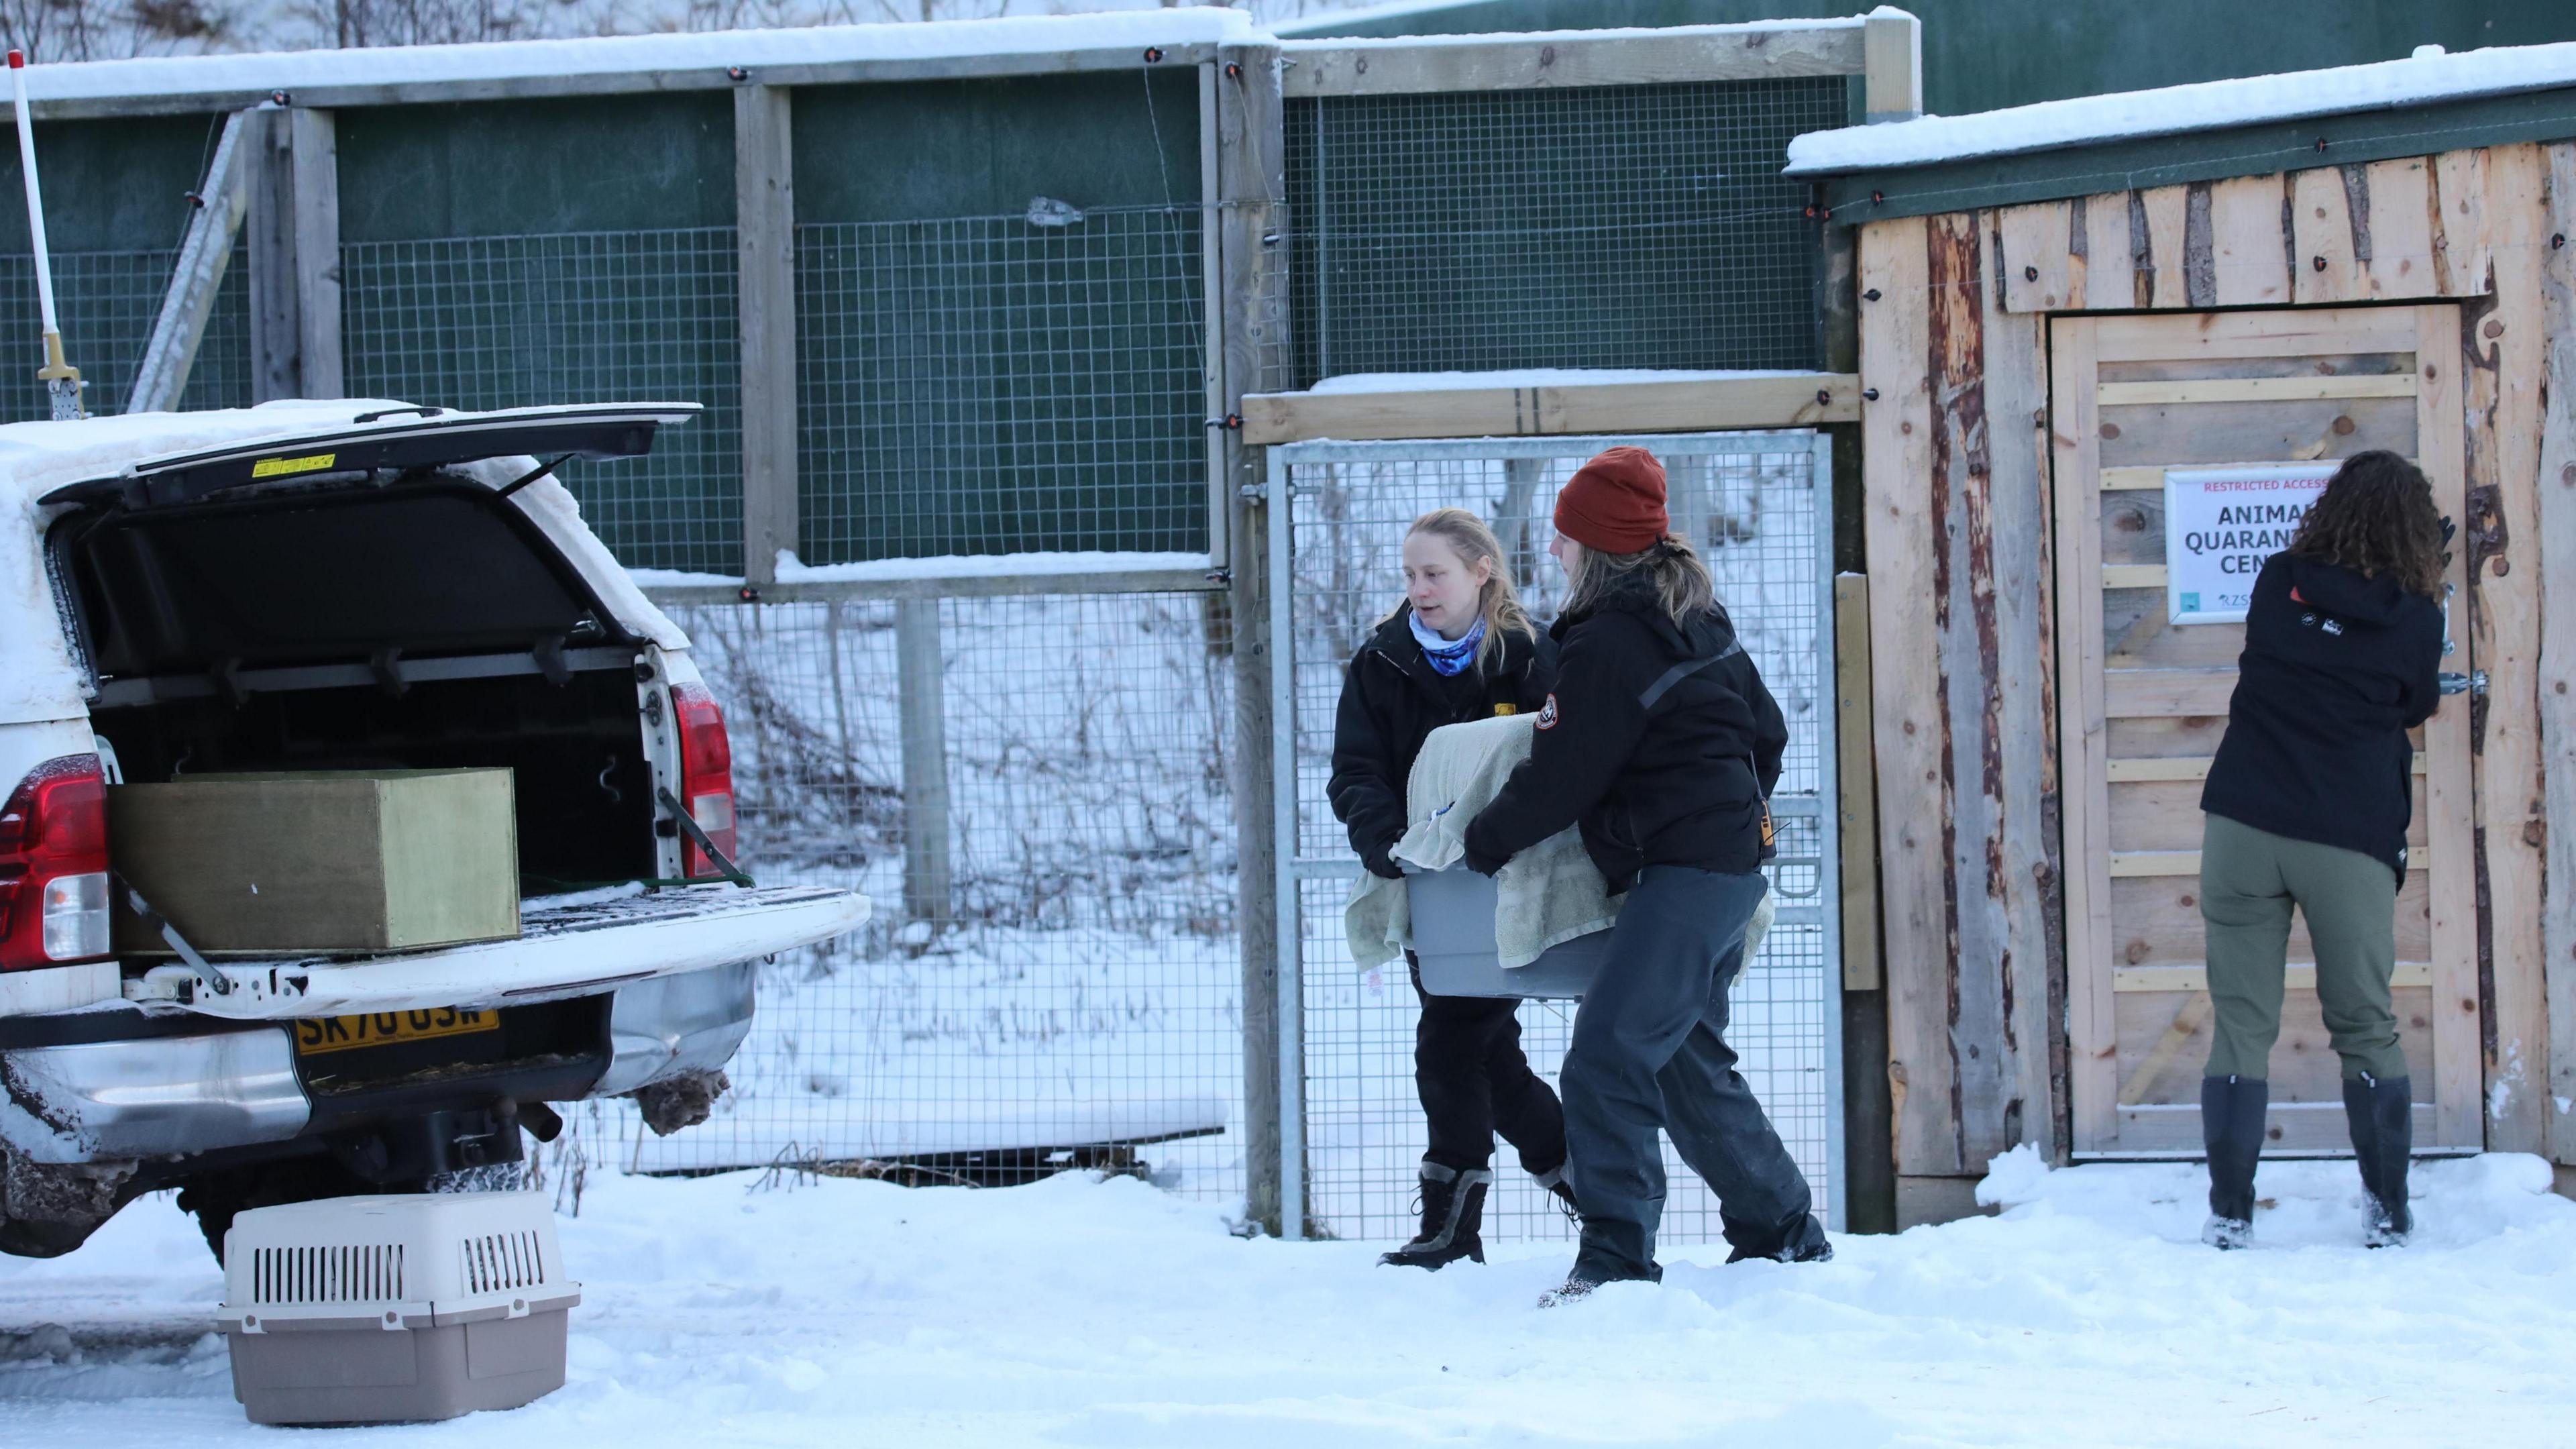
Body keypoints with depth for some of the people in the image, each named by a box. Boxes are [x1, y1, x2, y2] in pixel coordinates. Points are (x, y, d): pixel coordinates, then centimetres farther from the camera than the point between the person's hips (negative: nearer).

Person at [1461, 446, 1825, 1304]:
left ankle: (1615, 1259, -23)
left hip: (1685, 871, -10)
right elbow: (1766, 731, 22)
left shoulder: (1606, 645, -14)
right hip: (1733, 861, 10)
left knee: (1606, 1057, -16)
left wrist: (1481, 844, 2)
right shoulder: (1698, 621, 15)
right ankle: (1783, 1234, 27)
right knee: (1688, 1061, 19)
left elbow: (1560, 780, -11)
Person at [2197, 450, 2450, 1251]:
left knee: (2240, 1025, 4)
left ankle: (2229, 1212, 1)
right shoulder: (2413, 619, -2)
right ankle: (2388, 1213, 14)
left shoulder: (2278, 585, 2)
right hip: (2351, 843, -1)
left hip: (2243, 825, 1)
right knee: (2366, 1029, 11)